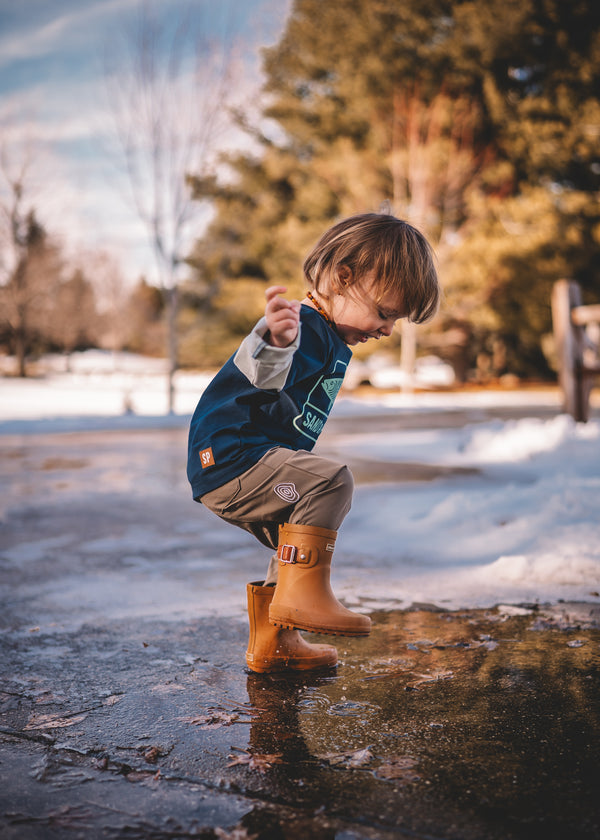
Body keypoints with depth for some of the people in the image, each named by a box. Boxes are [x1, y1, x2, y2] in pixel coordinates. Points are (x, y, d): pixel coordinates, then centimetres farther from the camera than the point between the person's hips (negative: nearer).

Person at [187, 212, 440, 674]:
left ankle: (271, 644, 35)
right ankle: (303, 595, -24)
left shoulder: (330, 340, 16)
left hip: (233, 477, 11)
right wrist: (274, 341, -62)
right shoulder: (304, 327, -18)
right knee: (332, 480, -27)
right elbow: (262, 372, -42)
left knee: (304, 543, 23)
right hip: (231, 459, -11)